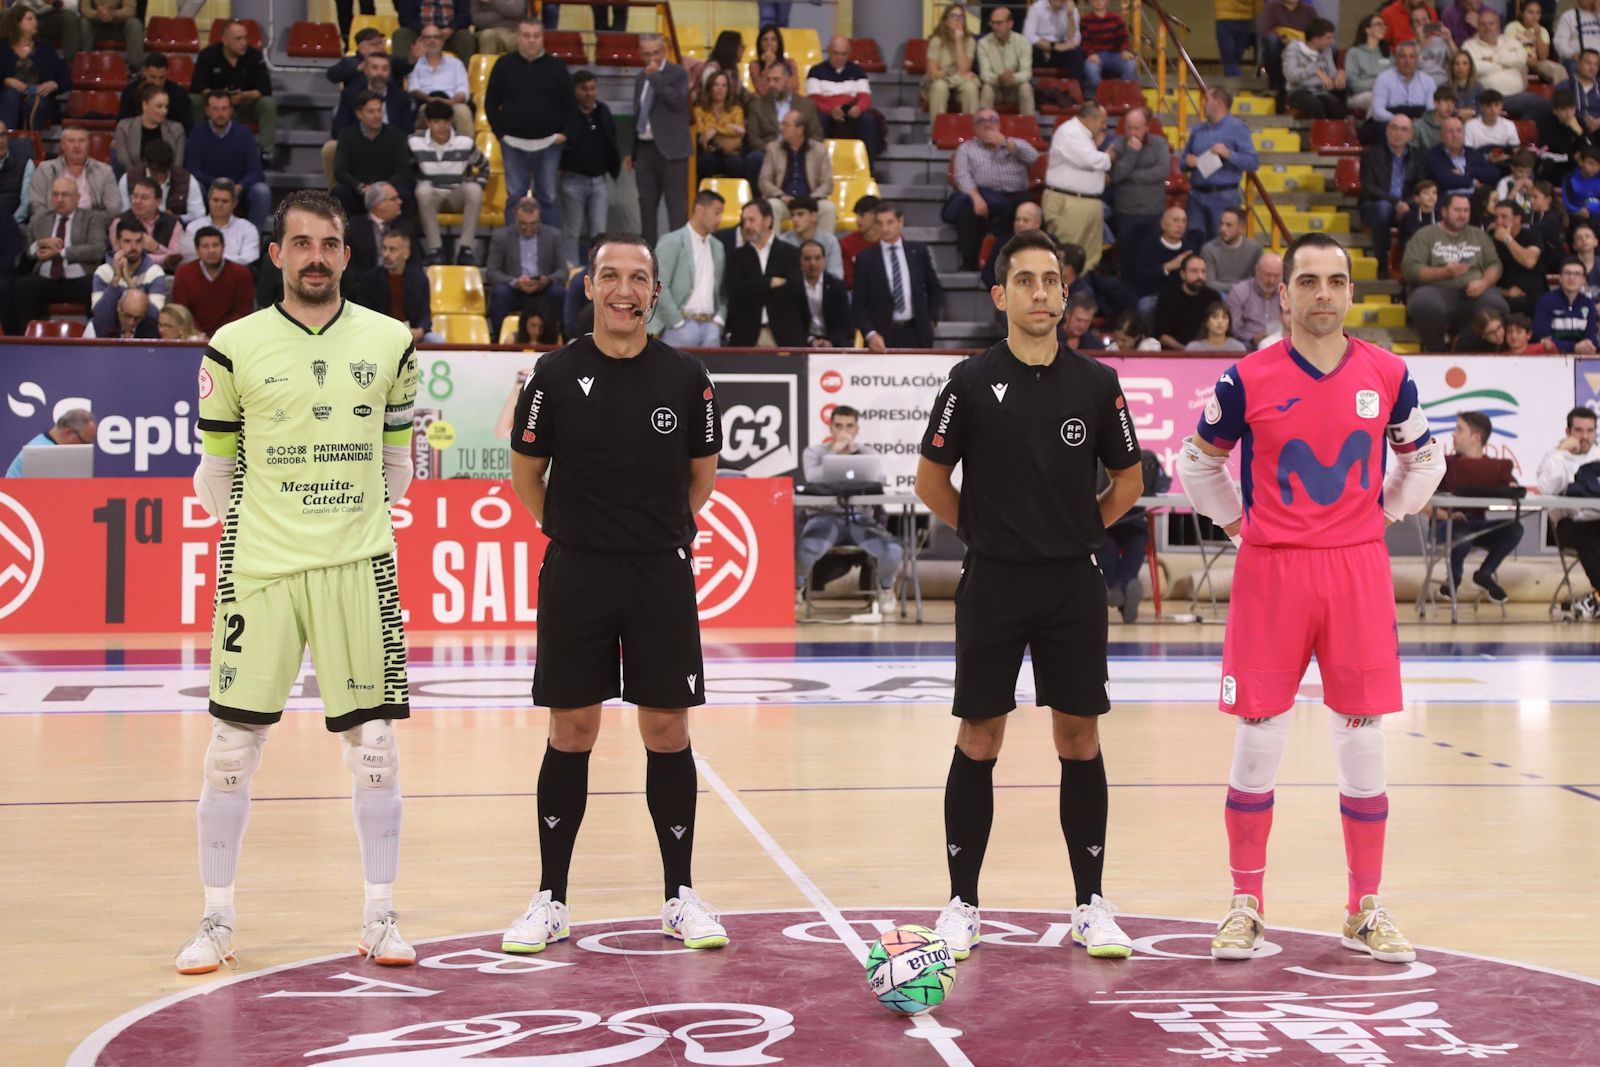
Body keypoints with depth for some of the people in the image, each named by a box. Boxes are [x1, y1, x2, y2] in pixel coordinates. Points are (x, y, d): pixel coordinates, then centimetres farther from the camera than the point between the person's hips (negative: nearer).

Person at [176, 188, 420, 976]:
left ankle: (379, 915, 13)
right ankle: (216, 919, 12)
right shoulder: (235, 346, 0)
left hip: (358, 566, 1)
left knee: (373, 741, 2)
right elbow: (215, 468, 10)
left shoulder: (388, 342, 4)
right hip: (259, 565, -1)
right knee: (233, 742, 1)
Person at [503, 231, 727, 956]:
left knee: (668, 732, 4)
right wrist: (571, 530, 9)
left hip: (662, 573, 1)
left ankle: (680, 896, 15)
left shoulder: (685, 377, 0)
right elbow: (526, 471, 9)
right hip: (575, 572, -1)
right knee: (570, 734, 4)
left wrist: (664, 532, 12)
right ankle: (550, 900, 13)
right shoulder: (556, 376, -3)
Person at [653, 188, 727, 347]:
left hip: (710, 327, 5)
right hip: (680, 327, -5)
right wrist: (678, 322, -12)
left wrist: (719, 319, 3)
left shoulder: (718, 247, 17)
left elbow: (724, 289, 19)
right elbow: (660, 287, -9)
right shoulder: (672, 242, -1)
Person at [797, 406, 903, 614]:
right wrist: (835, 452, -13)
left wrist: (855, 453, -10)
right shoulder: (814, 453, 7)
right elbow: (814, 480, -14)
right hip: (826, 517, -2)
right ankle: (796, 589, 0)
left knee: (893, 551, -28)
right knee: (802, 550, -37)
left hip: (861, 518, 2)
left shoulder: (869, 453, 12)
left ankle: (886, 589, 9)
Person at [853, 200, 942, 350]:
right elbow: (858, 304, -1)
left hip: (915, 334, 2)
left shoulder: (919, 252, 8)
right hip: (881, 337, -2)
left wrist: (931, 321, 8)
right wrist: (870, 334, -13)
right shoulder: (865, 259, 1)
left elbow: (936, 291, 18)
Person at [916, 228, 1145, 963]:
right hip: (993, 584, -1)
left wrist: (1079, 529, 5)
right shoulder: (972, 383, -4)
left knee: (1081, 742, 4)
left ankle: (1091, 905, 13)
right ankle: (961, 906, 12)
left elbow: (1128, 479, 12)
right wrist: (985, 531, 2)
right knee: (978, 743, 3)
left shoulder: (1096, 383, 2)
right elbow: (930, 480, 3)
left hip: (1073, 585, 2)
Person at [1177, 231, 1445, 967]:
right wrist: (1238, 525, 4)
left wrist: (1382, 514, 8)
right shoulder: (1248, 379, -3)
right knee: (1257, 743, 2)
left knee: (1364, 745, 5)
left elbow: (1422, 459, 17)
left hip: (1357, 572, 2)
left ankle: (1366, 911, 17)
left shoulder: (1388, 375, 2)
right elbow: (1198, 462, 10)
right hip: (1270, 572, -1)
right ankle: (1246, 906, 15)